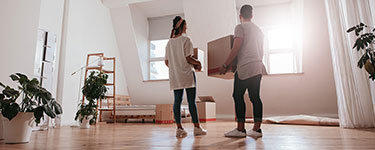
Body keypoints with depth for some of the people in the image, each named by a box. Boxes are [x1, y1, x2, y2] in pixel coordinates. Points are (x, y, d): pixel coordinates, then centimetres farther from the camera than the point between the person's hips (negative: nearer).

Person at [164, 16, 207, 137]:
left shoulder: (169, 42, 12)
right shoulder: (185, 40, -7)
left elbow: (167, 62, 10)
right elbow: (188, 59, -13)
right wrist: (198, 63, 4)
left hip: (175, 76, 6)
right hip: (187, 74, -6)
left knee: (177, 101, 6)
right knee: (191, 101, -1)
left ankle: (179, 128, 8)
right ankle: (197, 127, 5)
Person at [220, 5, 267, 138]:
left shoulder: (240, 27, -2)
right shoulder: (258, 29, 21)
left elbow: (236, 49, -12)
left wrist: (225, 65, -9)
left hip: (244, 67, -8)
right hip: (258, 67, 8)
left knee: (238, 96, -4)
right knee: (255, 97, 5)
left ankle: (240, 129, -3)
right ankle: (256, 129, 4)